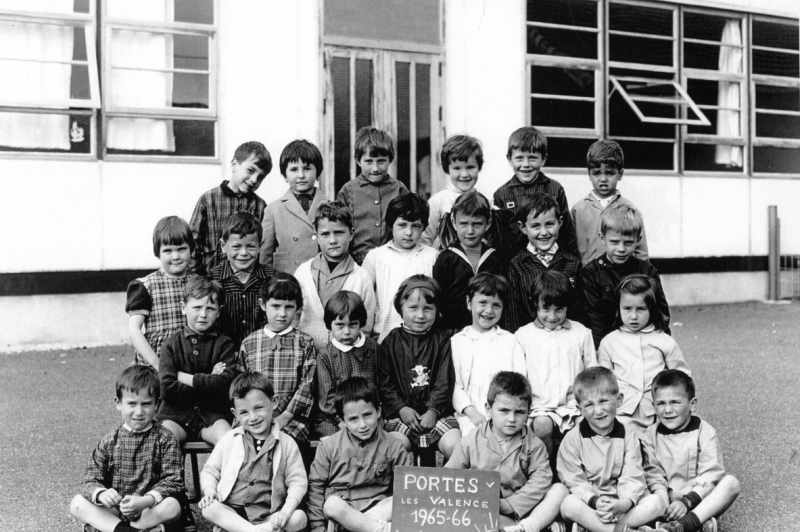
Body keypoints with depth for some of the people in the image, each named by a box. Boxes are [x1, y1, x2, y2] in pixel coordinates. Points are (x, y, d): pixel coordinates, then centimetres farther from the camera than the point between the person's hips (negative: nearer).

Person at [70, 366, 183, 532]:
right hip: (112, 510, 2)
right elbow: (90, 480, -1)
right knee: (78, 503, -18)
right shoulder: (108, 442, 5)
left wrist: (146, 501, -27)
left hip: (151, 509, -2)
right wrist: (101, 494, -26)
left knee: (172, 506, -32)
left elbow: (172, 481, -9)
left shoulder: (165, 439, -2)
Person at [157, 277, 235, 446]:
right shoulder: (172, 343, 4)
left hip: (213, 414, 0)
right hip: (176, 414, 0)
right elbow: (166, 388, -9)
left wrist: (185, 378, -8)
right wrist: (208, 381, -9)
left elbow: (226, 383, -11)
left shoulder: (224, 344, 5)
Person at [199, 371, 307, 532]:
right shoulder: (229, 440, 6)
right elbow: (210, 470, 13)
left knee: (299, 518, -27)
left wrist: (285, 513, -17)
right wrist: (209, 491, -10)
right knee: (209, 508, -30)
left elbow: (297, 482, -1)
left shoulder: (286, 444, 2)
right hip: (231, 512, 1)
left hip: (268, 515, -1)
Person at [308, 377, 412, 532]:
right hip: (341, 511, 0)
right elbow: (315, 485, 2)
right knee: (332, 505, -35)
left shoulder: (392, 446, 0)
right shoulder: (329, 447, 0)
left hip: (379, 508, 1)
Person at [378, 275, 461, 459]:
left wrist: (433, 411, -11)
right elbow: (384, 382, 2)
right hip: (401, 411, -1)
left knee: (454, 445, -21)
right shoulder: (391, 342, 6)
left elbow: (444, 382, 0)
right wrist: (401, 408, -10)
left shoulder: (442, 341, 6)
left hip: (436, 411, 1)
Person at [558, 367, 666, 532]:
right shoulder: (572, 439, -2)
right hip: (589, 506, -2)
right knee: (569, 504, -32)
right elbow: (575, 482, -7)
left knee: (657, 502, -22)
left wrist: (624, 503, -26)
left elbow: (632, 479, -6)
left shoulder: (628, 437, 3)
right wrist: (595, 502, -25)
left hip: (623, 506, 2)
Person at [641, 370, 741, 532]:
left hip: (700, 501, -1)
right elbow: (653, 474, -5)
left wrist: (687, 502, -23)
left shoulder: (704, 432, -1)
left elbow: (711, 474, -10)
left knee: (731, 482, -26)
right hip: (669, 502, 1)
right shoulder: (651, 436, 4)